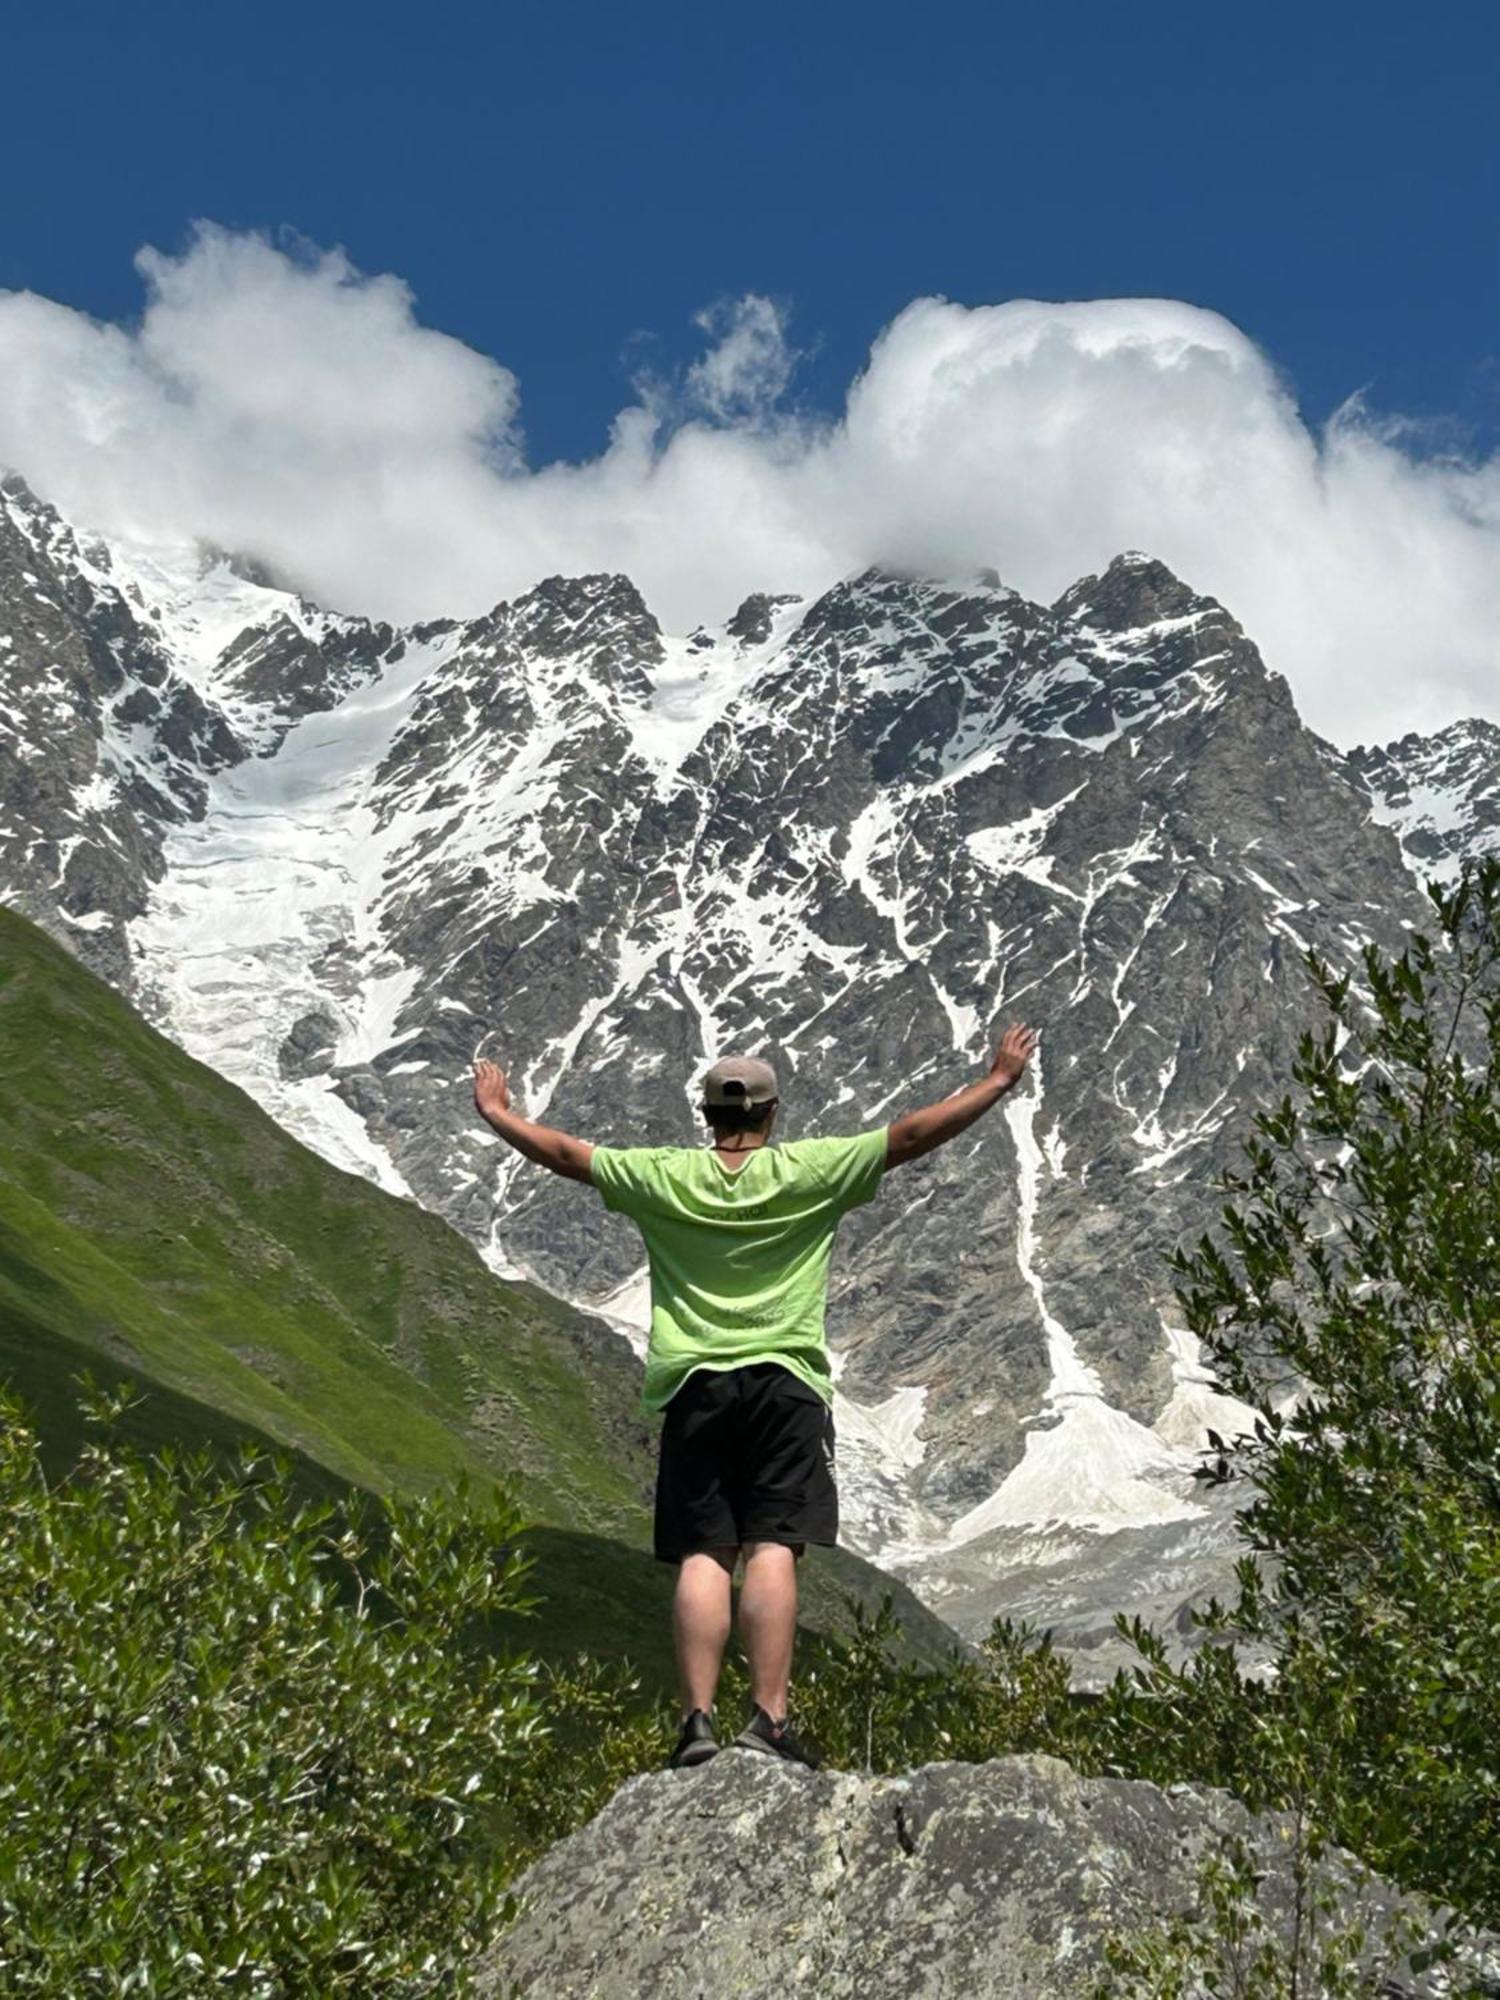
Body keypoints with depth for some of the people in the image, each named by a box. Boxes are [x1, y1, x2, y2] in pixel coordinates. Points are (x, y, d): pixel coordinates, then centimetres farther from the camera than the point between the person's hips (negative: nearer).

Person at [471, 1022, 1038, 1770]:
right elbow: (910, 1135, 2)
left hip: (694, 1385, 2)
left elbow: (564, 1153, 13)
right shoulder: (807, 1173, 0)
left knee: (702, 1555, 1)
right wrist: (998, 1082, 11)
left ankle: (697, 1718, -4)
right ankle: (769, 1718, -12)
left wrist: (497, 1112, 30)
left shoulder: (662, 1177, 3)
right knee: (772, 1548, -7)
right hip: (784, 1380, -1)